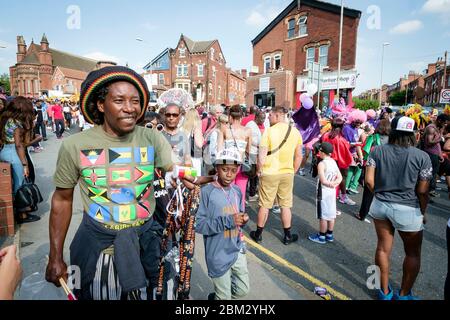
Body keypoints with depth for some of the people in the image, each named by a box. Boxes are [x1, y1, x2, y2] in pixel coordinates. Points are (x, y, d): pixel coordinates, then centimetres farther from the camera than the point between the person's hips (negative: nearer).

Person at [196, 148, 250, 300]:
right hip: (218, 255, -6)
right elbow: (198, 224, -20)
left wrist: (243, 219, -8)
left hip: (237, 250, 6)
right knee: (224, 296, 12)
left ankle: (217, 295, 44)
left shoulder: (237, 191, 2)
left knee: (243, 290, 20)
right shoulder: (207, 192, -18)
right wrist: (227, 221, -27)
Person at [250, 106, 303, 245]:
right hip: (288, 173, 3)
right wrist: (293, 171, 16)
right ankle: (287, 236, 25)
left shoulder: (269, 131, -13)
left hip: (269, 173, -3)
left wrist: (259, 171, 0)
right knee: (286, 205, 15)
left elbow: (262, 155, -15)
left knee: (265, 205, 10)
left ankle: (258, 234, 24)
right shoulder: (295, 132, 0)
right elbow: (299, 156, 5)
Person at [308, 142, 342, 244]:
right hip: (332, 191, 8)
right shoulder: (334, 162, 6)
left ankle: (321, 237, 13)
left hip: (323, 191, -7)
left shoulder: (321, 164, -18)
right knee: (331, 214, 15)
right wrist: (334, 183, -11)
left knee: (323, 215, 3)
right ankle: (329, 235, 27)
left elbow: (323, 181, -25)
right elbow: (340, 178, 3)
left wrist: (329, 184, -11)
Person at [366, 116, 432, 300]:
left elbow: (369, 181, -6)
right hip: (408, 210, -2)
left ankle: (385, 292, 30)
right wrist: (423, 213, 7)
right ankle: (404, 294, 31)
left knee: (383, 248, 15)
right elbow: (422, 191, -9)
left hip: (380, 205, 3)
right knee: (413, 253, 19)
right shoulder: (422, 157, -10)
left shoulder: (377, 151, -3)